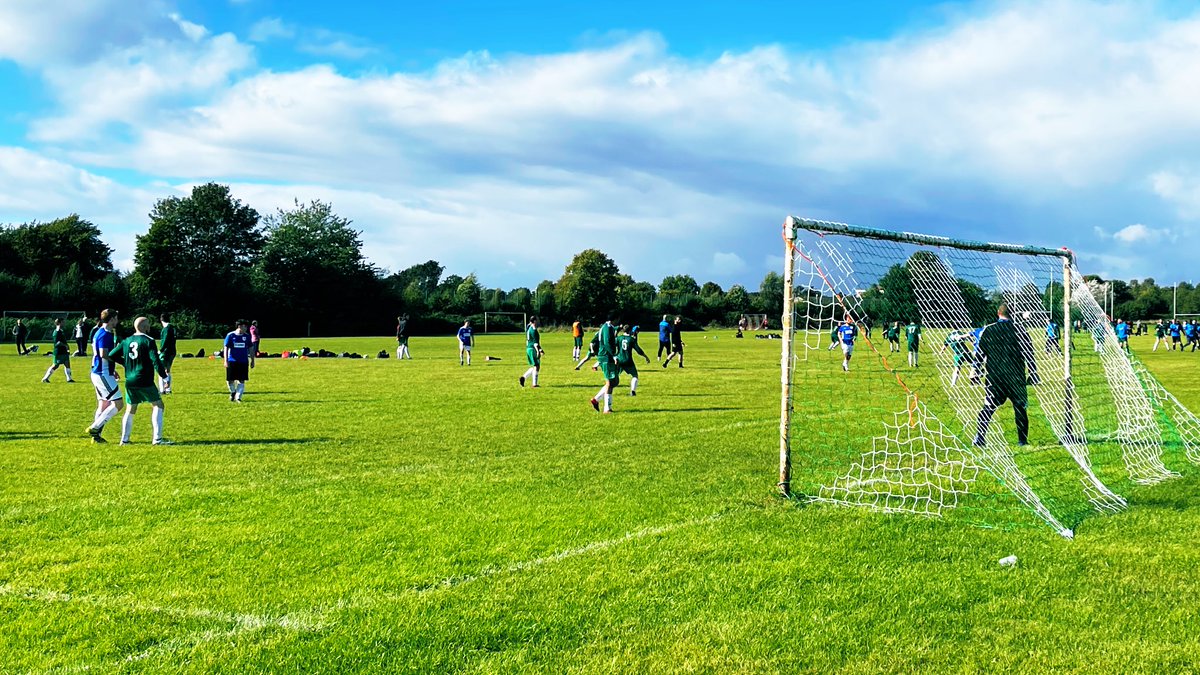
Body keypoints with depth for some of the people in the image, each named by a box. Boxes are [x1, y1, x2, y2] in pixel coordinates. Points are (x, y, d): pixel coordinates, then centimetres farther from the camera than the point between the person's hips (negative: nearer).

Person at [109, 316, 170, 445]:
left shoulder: (126, 341, 8)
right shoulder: (148, 341, -9)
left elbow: (111, 356, 12)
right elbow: (155, 360, -16)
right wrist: (164, 377, -8)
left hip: (130, 382, 6)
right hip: (145, 382, -6)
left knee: (130, 410, 16)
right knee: (158, 405, 4)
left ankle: (124, 439, 15)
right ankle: (157, 438, -3)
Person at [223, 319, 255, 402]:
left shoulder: (247, 336, 5)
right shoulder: (230, 335, -3)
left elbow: (250, 349, 13)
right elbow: (226, 348, -1)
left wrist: (252, 360, 11)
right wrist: (225, 360, -7)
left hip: (243, 362, 2)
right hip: (232, 361, -2)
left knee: (242, 380, -3)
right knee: (230, 380, 4)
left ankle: (238, 397, 4)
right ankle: (232, 392, 32)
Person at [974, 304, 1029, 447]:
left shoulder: (988, 330, 0)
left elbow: (980, 353, 3)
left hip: (994, 376, 0)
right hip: (1016, 377, 0)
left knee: (987, 408, 7)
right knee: (1020, 408, 9)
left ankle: (979, 438, 2)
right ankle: (1022, 440, 9)